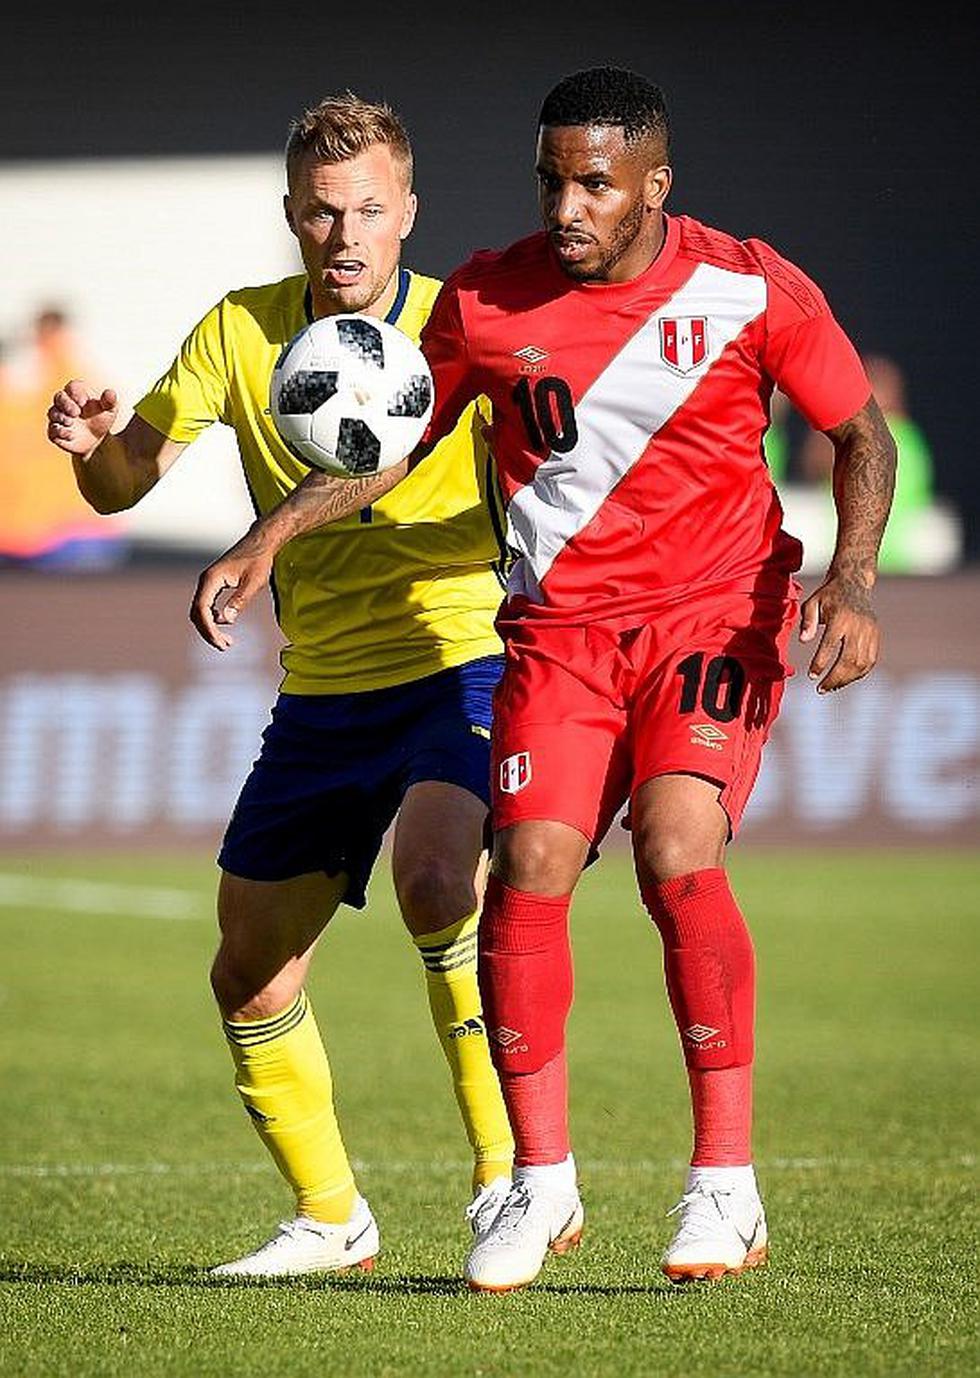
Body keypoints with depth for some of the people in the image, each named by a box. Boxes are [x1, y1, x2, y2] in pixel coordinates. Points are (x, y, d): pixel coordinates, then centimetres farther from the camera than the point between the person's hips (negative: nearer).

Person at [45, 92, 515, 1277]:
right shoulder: (240, 333, 3)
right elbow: (125, 482, 5)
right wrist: (94, 444, -18)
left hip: (454, 663, -5)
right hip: (320, 695, 5)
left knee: (432, 876, -33)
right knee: (248, 979, 7)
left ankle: (512, 1168, -23)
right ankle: (329, 1219, 27)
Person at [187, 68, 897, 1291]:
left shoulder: (752, 291, -8)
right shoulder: (487, 299, -2)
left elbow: (858, 433, 2)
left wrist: (851, 579, -14)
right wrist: (267, 538, -1)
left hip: (714, 615, -2)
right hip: (558, 627, 3)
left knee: (676, 853, -23)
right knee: (527, 870, -13)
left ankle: (727, 1187, -14)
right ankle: (540, 1186, 4)